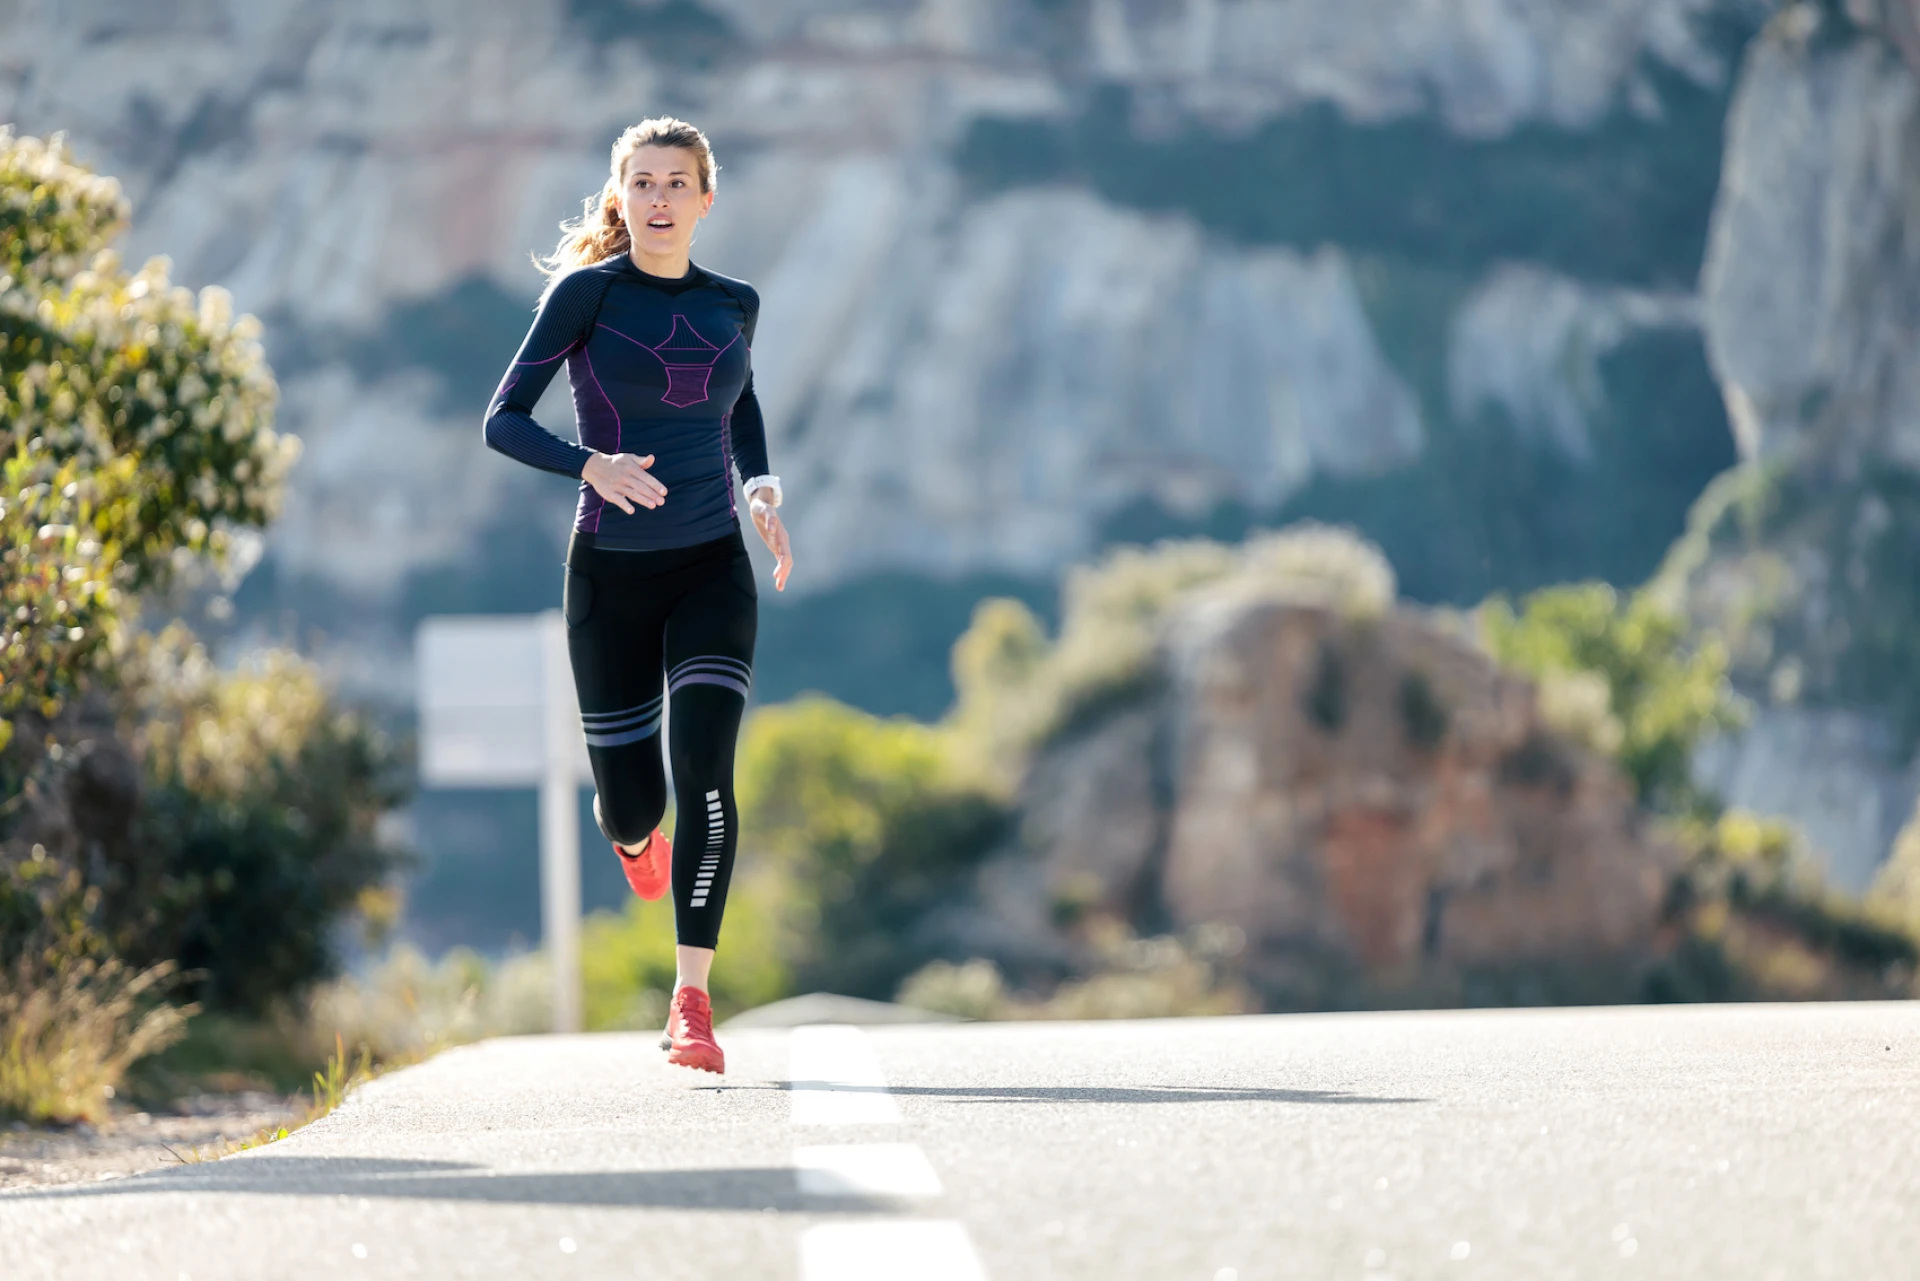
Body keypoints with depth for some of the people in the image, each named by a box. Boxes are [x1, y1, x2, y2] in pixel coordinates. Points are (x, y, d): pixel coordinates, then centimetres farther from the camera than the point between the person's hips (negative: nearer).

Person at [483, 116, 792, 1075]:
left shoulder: (733, 304, 5)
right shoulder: (585, 293, -6)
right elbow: (503, 421, -7)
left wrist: (763, 490, 7)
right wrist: (590, 464, -26)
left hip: (712, 571, 1)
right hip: (611, 576, -1)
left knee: (705, 776, -17)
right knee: (630, 802, 6)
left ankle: (691, 1005, -15)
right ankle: (634, 835, 47)